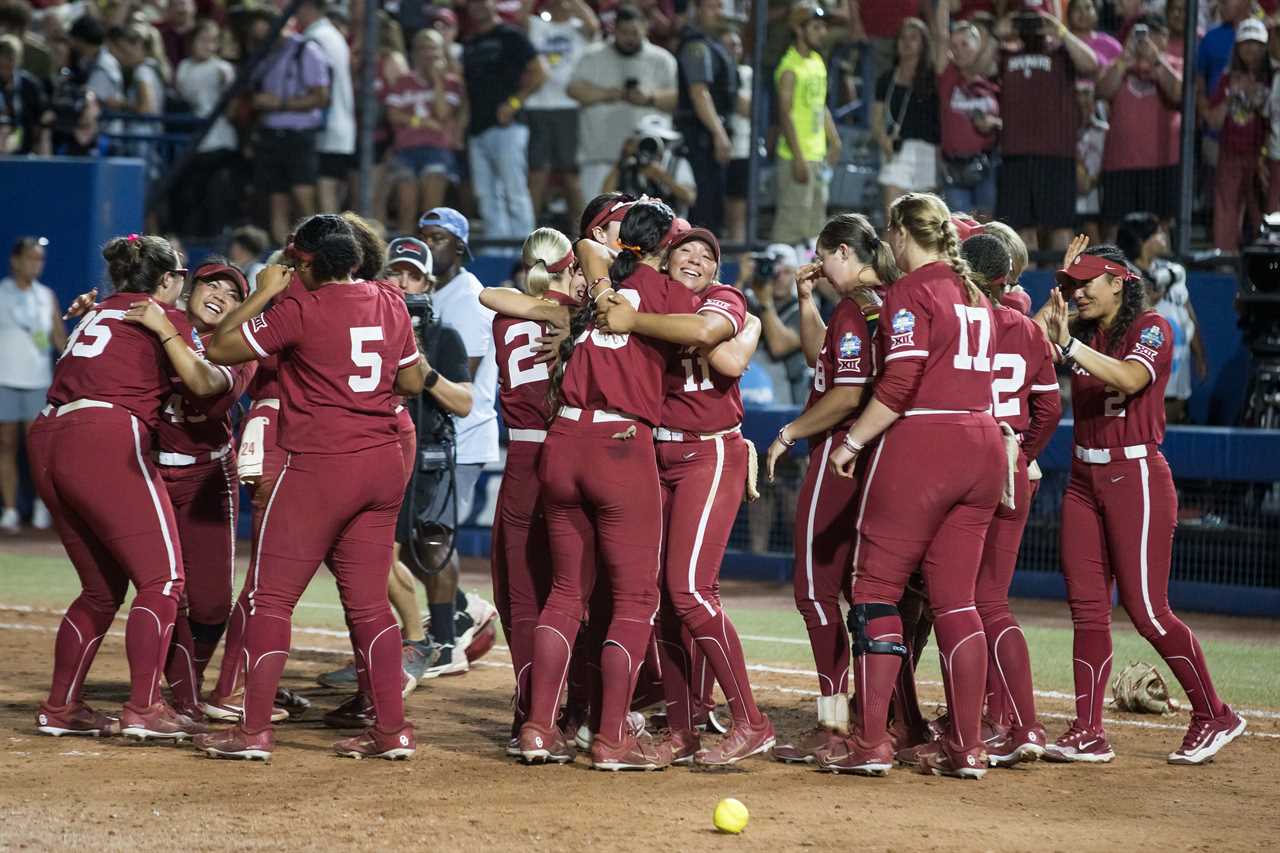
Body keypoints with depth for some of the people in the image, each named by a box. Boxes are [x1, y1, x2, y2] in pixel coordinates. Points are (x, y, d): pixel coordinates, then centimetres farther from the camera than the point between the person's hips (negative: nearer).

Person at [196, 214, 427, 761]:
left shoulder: (300, 310, -11)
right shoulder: (390, 304, 7)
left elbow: (220, 348, -5)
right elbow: (412, 382, 16)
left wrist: (264, 293, 3)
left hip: (319, 469, -6)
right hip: (384, 468, 6)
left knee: (270, 597, -1)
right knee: (368, 600, 12)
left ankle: (255, 731, -4)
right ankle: (391, 730, 8)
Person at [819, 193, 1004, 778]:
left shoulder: (912, 290, -6)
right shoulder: (974, 293, 17)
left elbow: (898, 385, -15)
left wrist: (852, 443, -8)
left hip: (920, 445, -7)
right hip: (983, 445, 7)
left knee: (877, 587, -1)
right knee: (955, 597, 8)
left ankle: (869, 742, -5)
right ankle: (966, 747, 5)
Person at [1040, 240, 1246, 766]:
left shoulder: (1151, 329, -6)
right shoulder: (1082, 332, 13)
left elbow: (1131, 378, -26)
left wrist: (1069, 345, -34)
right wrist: (1058, 290, 0)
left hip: (1136, 477, -7)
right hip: (1084, 480, 7)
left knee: (1146, 609, -8)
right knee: (1086, 606, 1)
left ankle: (1214, 716, 5)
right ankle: (1088, 733, 1)